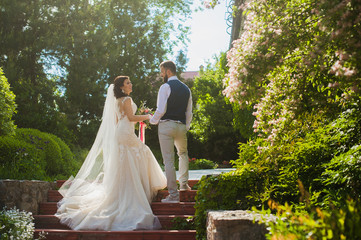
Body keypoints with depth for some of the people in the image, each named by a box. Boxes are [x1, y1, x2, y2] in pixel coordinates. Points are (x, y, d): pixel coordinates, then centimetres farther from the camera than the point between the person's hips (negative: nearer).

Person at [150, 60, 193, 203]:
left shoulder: (165, 87, -7)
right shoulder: (186, 89, 14)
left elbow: (161, 110, -13)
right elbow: (189, 113, 14)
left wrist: (152, 120, 4)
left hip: (166, 125, -6)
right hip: (181, 126, 6)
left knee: (169, 160, -3)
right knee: (183, 154, 30)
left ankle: (173, 194, -2)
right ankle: (184, 183, 27)